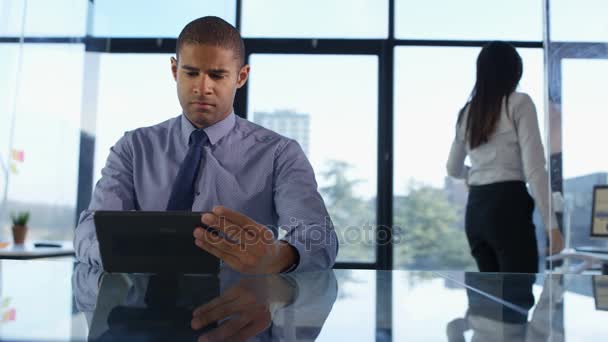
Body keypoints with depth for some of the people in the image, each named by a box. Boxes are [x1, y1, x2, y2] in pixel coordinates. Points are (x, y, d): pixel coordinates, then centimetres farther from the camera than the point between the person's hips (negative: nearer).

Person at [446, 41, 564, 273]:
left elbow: (453, 169, 24)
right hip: (509, 205, -6)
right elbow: (534, 168, -11)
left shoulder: (467, 112, 14)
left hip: (475, 209, 7)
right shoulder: (519, 103, -3)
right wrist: (551, 223, -9)